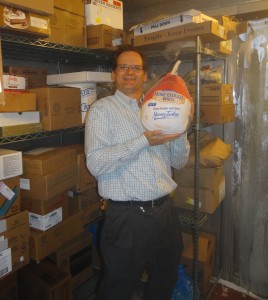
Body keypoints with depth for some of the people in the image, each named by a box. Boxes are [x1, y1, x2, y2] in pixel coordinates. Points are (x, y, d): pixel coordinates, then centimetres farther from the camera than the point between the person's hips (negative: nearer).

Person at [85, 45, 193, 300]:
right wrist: (144, 141, -22)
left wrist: (181, 130, -8)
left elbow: (178, 162, 10)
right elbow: (95, 163, -18)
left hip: (165, 210, 5)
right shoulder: (102, 109, -4)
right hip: (127, 216, -5)